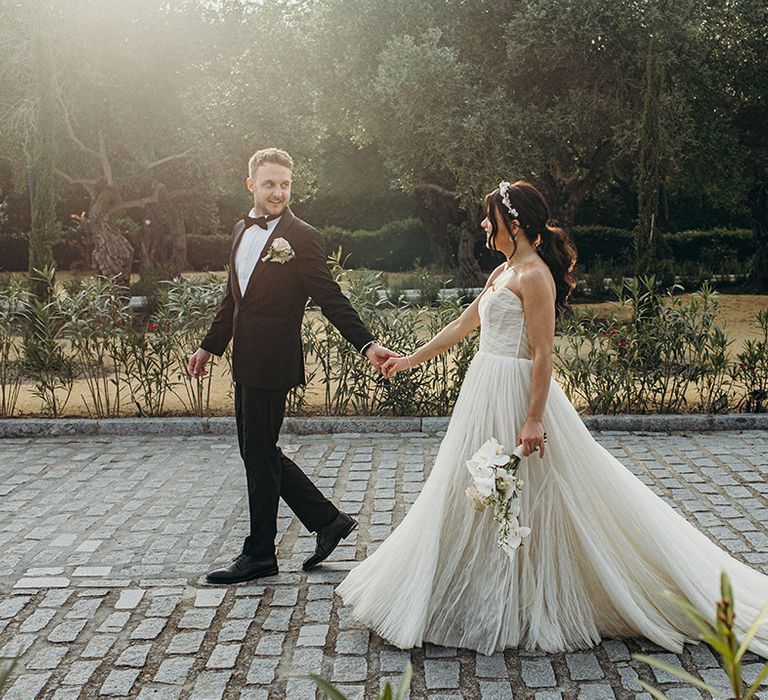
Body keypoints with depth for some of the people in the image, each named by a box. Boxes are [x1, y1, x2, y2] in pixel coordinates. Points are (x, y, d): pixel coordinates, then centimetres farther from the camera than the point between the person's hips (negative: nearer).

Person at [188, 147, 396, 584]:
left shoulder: (302, 237, -11)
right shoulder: (242, 230, 13)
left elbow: (331, 299, -15)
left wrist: (368, 344, -26)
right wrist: (210, 346, 26)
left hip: (272, 364, -8)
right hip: (246, 363, 9)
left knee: (260, 455, 1)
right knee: (257, 452, 14)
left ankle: (259, 555, 17)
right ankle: (329, 521, 25)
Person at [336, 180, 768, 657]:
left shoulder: (534, 276, -14)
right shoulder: (504, 272, 14)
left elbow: (543, 354, -19)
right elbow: (464, 325, 22)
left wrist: (534, 419, -23)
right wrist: (412, 359, 26)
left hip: (515, 395, -10)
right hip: (488, 391, 10)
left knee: (522, 502, 0)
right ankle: (491, 600, 28)